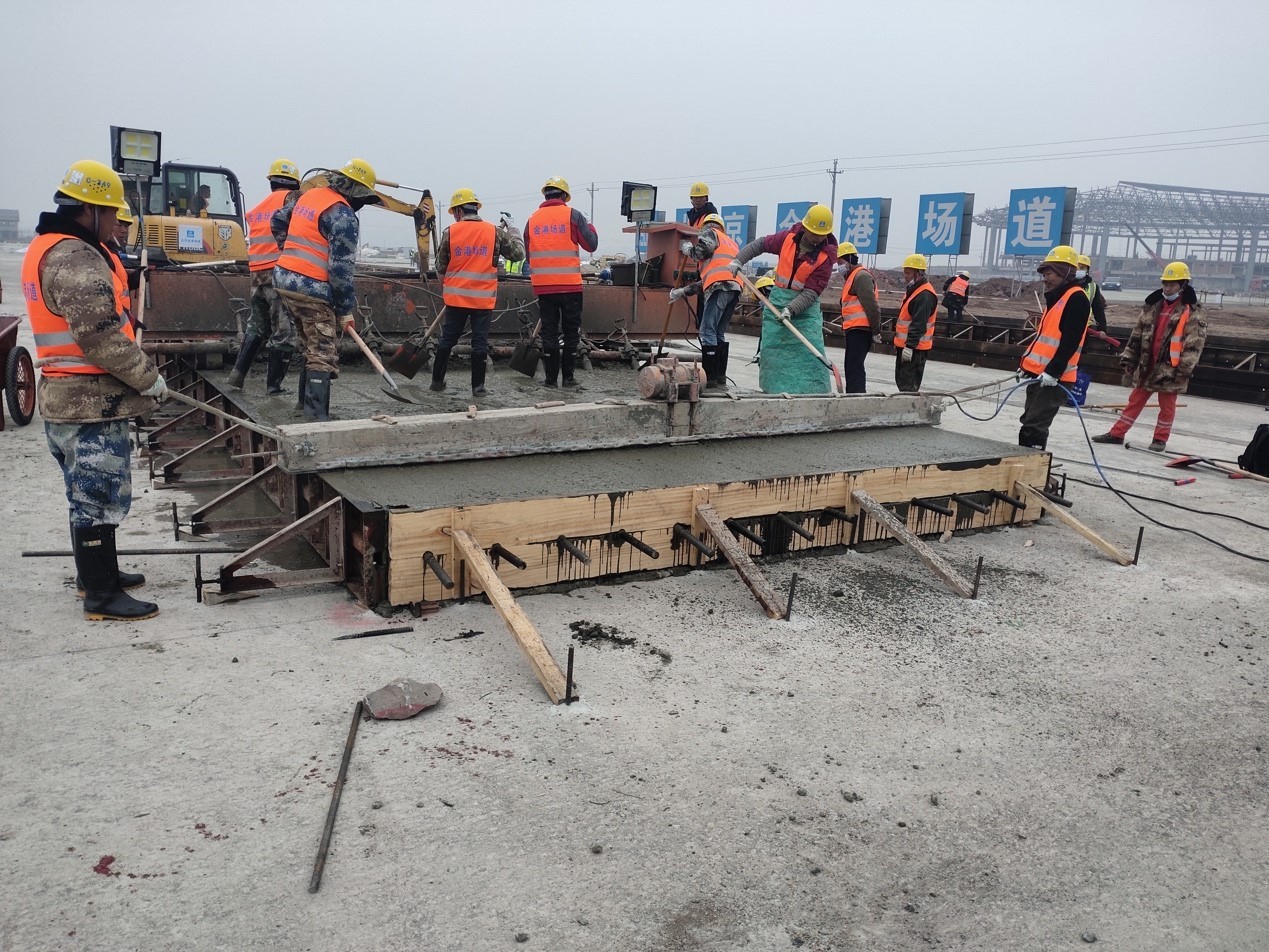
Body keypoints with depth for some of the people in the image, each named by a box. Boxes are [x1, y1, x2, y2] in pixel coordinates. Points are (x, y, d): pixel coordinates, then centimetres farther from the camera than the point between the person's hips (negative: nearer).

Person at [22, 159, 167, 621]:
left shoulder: (46, 249, 15)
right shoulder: (75, 258, -20)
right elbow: (101, 337, -24)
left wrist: (136, 370, 13)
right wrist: (148, 378, -13)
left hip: (65, 397, 11)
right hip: (92, 404, -11)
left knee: (88, 494, 20)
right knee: (99, 497, -3)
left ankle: (97, 572, 34)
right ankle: (101, 597, 5)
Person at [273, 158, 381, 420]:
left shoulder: (308, 195, 13)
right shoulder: (343, 216, -13)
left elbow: (278, 220, 28)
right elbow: (340, 268, -15)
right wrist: (346, 310, -9)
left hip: (284, 279, 9)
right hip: (312, 289, -9)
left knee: (310, 348, 20)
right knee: (322, 356, -4)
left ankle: (306, 404, 29)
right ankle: (316, 416, -7)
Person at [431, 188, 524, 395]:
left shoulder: (450, 232, -1)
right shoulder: (495, 232, -2)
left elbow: (440, 267, 6)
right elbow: (518, 253, 5)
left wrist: (445, 285, 26)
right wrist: (511, 229, 20)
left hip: (456, 298, 1)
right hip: (484, 298, -1)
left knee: (447, 339, 12)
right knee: (480, 343, 3)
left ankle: (437, 380, 19)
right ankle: (478, 386, 5)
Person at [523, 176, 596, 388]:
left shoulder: (532, 219, 8)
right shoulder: (572, 215, -2)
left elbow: (528, 255, 14)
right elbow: (591, 245, 0)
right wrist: (591, 228, 19)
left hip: (543, 285, 2)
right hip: (570, 284, -2)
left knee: (549, 332, 8)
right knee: (571, 331, 8)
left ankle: (550, 377, 9)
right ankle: (568, 376, 9)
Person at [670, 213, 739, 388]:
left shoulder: (709, 233, 15)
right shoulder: (731, 242, 37)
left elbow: (701, 252, -7)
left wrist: (688, 248, 16)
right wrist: (684, 291, 33)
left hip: (720, 286, -8)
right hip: (735, 289, 8)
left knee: (708, 332, -8)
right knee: (719, 333, 14)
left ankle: (710, 377, -14)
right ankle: (721, 378, 13)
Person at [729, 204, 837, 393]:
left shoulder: (826, 256, -11)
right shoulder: (788, 237, -3)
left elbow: (811, 292, -17)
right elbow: (761, 244, 14)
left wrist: (791, 309, -30)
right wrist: (739, 259, 5)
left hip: (805, 307, -3)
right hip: (777, 301, 3)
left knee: (811, 354, -11)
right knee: (772, 349, 3)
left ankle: (815, 392, -8)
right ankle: (774, 390, 12)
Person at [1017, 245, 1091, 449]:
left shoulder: (1076, 299, -12)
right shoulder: (1056, 298, 19)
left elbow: (1070, 342, -21)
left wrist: (1053, 371, -25)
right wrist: (1028, 365, 23)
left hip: (1053, 379, -10)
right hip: (1039, 375, 10)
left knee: (1034, 427, -13)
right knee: (1029, 423, 16)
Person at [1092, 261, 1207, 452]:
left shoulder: (1194, 311, -8)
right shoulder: (1153, 306, 9)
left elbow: (1195, 343, -13)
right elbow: (1137, 335, 13)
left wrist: (1185, 369, -19)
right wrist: (1128, 359, 10)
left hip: (1171, 367, -5)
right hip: (1147, 365, 5)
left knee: (1167, 404, 7)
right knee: (1135, 400, 10)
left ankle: (1160, 438, 19)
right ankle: (1117, 433, 15)